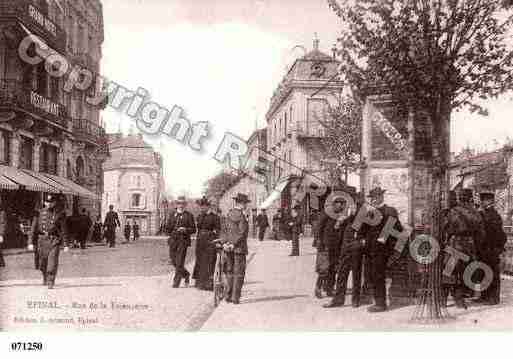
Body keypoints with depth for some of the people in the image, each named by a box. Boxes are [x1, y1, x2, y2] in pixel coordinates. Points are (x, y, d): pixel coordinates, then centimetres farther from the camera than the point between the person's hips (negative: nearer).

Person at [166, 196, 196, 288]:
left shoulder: (189, 215, 3)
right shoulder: (172, 215, 15)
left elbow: (193, 229, 0)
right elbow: (168, 228, 19)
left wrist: (185, 230, -17)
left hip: (183, 240, -4)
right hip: (173, 241, 4)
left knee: (179, 262, -8)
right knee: (174, 261, 6)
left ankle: (176, 282, -1)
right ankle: (186, 275, 29)